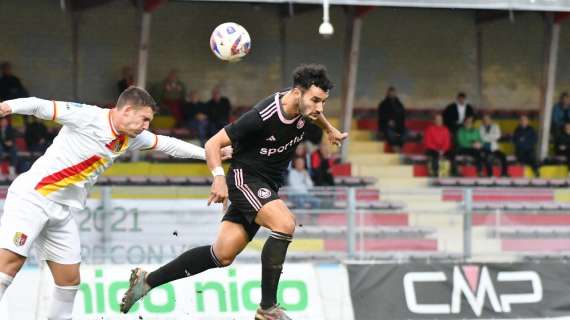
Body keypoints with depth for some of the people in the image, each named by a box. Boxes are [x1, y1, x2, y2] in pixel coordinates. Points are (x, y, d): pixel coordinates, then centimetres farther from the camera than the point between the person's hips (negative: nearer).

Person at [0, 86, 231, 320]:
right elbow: (40, 106, -16)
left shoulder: (132, 138, 8)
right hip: (32, 196, -8)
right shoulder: (87, 117, -14)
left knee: (70, 279, 5)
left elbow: (167, 144, 20)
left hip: (62, 212, 8)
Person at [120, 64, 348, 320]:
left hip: (266, 187, 8)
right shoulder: (262, 117, -27)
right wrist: (219, 177, -36)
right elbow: (213, 143, -23)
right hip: (245, 177, -8)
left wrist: (329, 129, 32)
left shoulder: (302, 104, -5)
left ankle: (147, 280, 12)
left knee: (223, 255, 2)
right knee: (285, 224, -31)